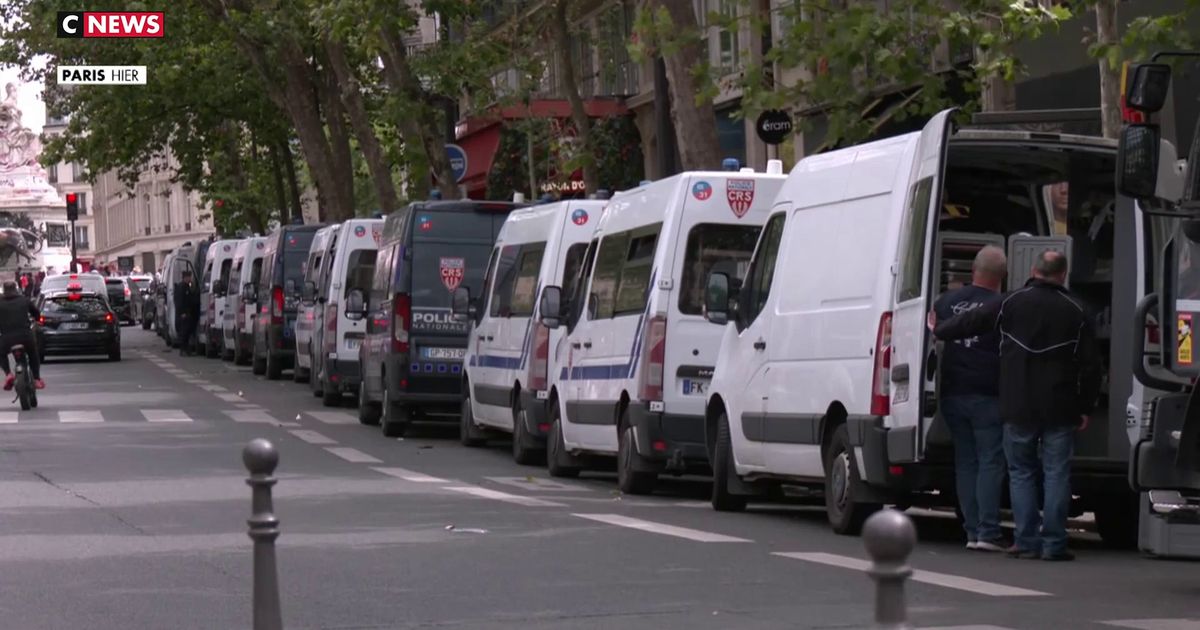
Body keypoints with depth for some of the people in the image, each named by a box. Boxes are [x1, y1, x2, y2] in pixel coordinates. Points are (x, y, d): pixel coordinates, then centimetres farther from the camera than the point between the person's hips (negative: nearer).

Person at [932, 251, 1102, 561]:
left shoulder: (1012, 303, -2)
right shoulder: (1076, 311, 1)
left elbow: (969, 322, 9)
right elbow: (1090, 364, 2)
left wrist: (938, 331, 28)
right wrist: (1085, 407, 10)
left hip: (1019, 407, 0)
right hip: (1060, 409, 0)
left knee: (1021, 473, 8)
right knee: (1056, 474, 3)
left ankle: (1027, 542, 4)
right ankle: (1053, 544, -1)